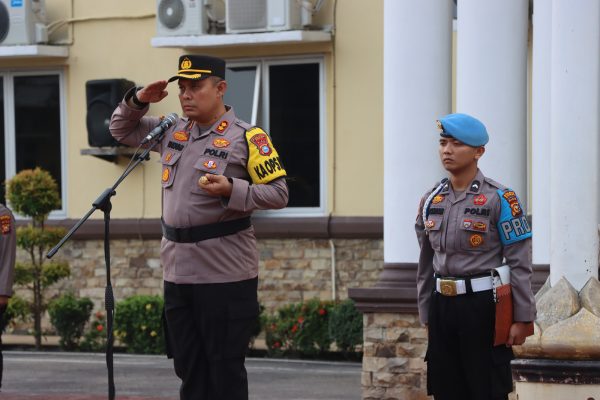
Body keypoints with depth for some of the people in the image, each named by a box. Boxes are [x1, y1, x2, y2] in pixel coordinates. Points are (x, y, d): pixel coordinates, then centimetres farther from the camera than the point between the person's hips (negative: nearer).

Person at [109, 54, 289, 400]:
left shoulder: (246, 137, -7)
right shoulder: (172, 132, 12)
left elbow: (279, 193, -9)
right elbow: (122, 130, 26)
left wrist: (232, 190, -23)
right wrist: (137, 101, 7)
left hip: (225, 276, -7)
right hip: (178, 273, 7)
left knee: (226, 371, -1)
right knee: (189, 370, 13)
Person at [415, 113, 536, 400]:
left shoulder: (499, 199, -7)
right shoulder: (431, 201, 11)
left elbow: (519, 263, -8)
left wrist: (522, 319, -11)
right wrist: (426, 314, 17)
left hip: (483, 306, -6)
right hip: (442, 307, 6)